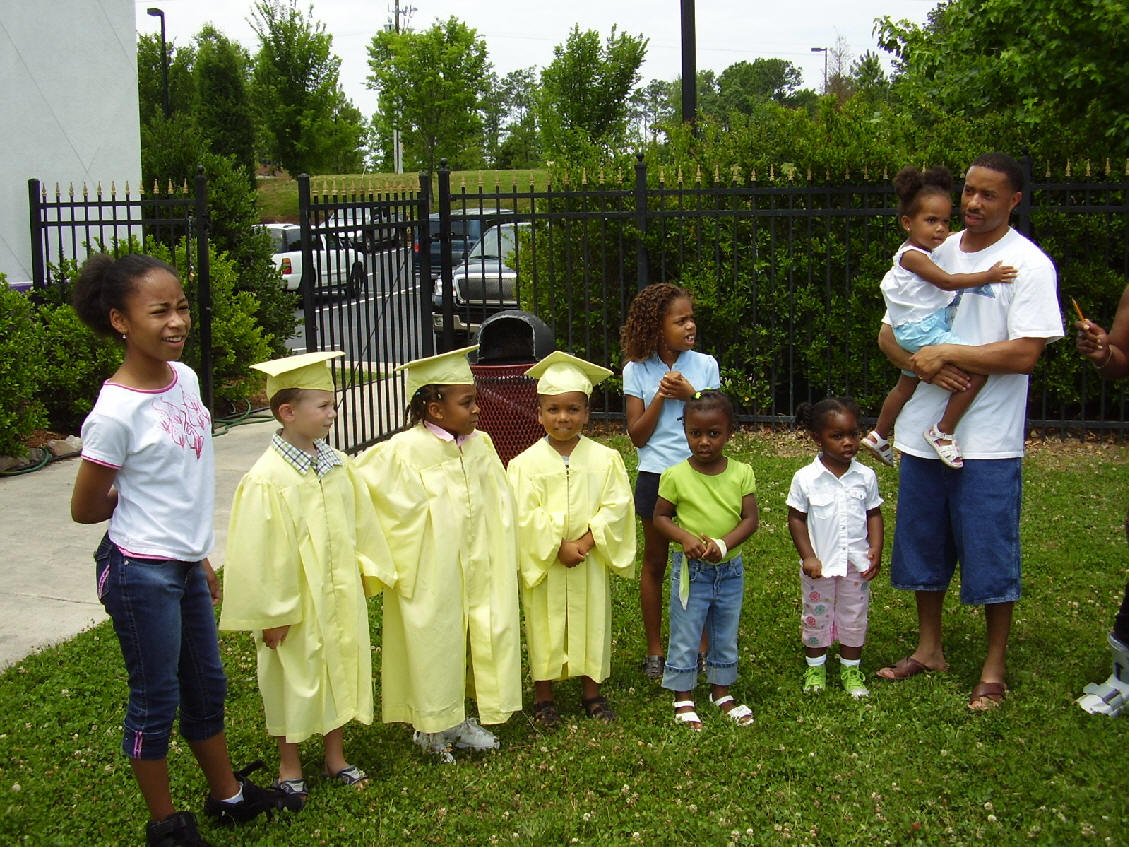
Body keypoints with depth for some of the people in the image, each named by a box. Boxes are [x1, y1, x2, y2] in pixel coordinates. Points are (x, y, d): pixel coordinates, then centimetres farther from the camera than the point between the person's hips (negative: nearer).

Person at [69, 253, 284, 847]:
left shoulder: (184, 378, 0)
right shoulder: (116, 412, -23)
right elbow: (85, 508, -12)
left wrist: (198, 555, 16)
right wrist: (137, 497, 4)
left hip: (185, 566, 7)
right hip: (142, 574, -7)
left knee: (206, 686, 21)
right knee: (156, 699, 8)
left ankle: (227, 794, 40)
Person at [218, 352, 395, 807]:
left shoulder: (337, 464, -1)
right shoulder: (266, 479, -21)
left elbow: (360, 522, 10)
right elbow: (259, 552, -17)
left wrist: (368, 573, 14)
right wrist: (270, 614, -14)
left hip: (340, 598, 6)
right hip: (295, 603, -6)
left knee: (339, 671, 17)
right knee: (294, 679, 10)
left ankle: (335, 756, 36)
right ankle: (289, 766, 30)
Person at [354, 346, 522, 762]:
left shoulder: (480, 445, 2)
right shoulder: (402, 451, -16)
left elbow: (498, 505, 13)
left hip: (472, 573, 6)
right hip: (429, 576, -5)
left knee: (469, 640, 12)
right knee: (432, 642, 5)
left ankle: (457, 719, 29)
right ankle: (432, 726, 23)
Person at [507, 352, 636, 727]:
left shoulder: (605, 459, -2)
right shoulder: (526, 463, -7)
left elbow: (616, 505, -7)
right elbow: (525, 514, -12)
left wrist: (588, 540, -18)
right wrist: (558, 546, -18)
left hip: (591, 561, 1)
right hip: (543, 563, -1)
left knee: (592, 623, 12)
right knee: (544, 626, 8)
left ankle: (591, 690, 29)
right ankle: (543, 696, 22)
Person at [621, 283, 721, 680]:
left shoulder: (705, 365, 0)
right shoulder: (637, 371, -2)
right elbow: (638, 435, -4)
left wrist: (689, 394, -14)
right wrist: (660, 396, -16)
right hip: (656, 476, 0)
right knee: (655, 562, 10)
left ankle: (702, 645, 21)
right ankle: (654, 650, 21)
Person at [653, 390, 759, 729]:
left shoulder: (742, 473, -6)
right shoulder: (675, 476, -11)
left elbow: (750, 519, -7)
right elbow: (660, 517, -3)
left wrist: (723, 544, -23)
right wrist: (685, 538, -21)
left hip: (730, 570, 3)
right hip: (691, 570, -2)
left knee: (726, 637, 17)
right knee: (685, 639, 6)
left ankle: (721, 693, 34)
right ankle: (683, 699, 22)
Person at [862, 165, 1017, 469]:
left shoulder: (929, 250, 12)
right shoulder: (913, 255, -17)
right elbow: (947, 281, -23)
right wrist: (987, 276, -20)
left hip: (917, 332, 11)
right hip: (922, 330, -11)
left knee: (906, 384, 26)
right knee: (978, 368, -19)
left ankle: (879, 436, 41)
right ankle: (943, 432, -13)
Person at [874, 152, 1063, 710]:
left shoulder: (1028, 264, -7)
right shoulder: (934, 254, 10)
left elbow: (1025, 353, -16)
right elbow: (888, 333, 10)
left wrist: (947, 354, -15)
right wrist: (922, 364, -10)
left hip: (987, 440, -5)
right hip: (923, 430, 6)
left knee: (990, 554, 3)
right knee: (922, 544, 15)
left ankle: (994, 668, 18)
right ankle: (929, 649, 32)